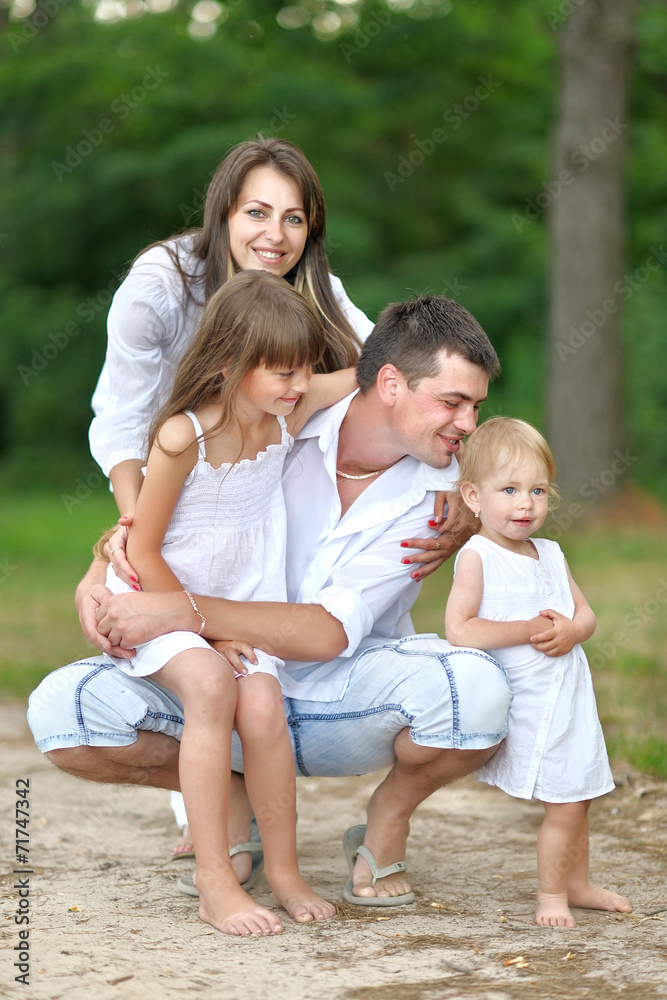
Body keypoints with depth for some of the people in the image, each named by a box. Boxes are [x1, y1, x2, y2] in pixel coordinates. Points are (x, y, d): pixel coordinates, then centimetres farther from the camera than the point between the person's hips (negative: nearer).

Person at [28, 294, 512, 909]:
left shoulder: (440, 491, -13)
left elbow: (329, 633, -23)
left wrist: (180, 611, -32)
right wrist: (98, 577, -19)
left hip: (348, 704, -1)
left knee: (477, 687, -34)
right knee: (62, 709, -24)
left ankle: (388, 820, 1)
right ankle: (234, 792, 5)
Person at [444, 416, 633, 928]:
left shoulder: (551, 554, 10)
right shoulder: (476, 556, -11)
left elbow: (587, 614, 14)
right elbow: (459, 629, -20)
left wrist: (570, 631, -10)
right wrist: (530, 629, -18)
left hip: (571, 697, 7)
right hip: (527, 706, -7)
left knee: (577, 795, 15)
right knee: (565, 803, -6)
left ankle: (577, 884, 32)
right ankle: (552, 893, 10)